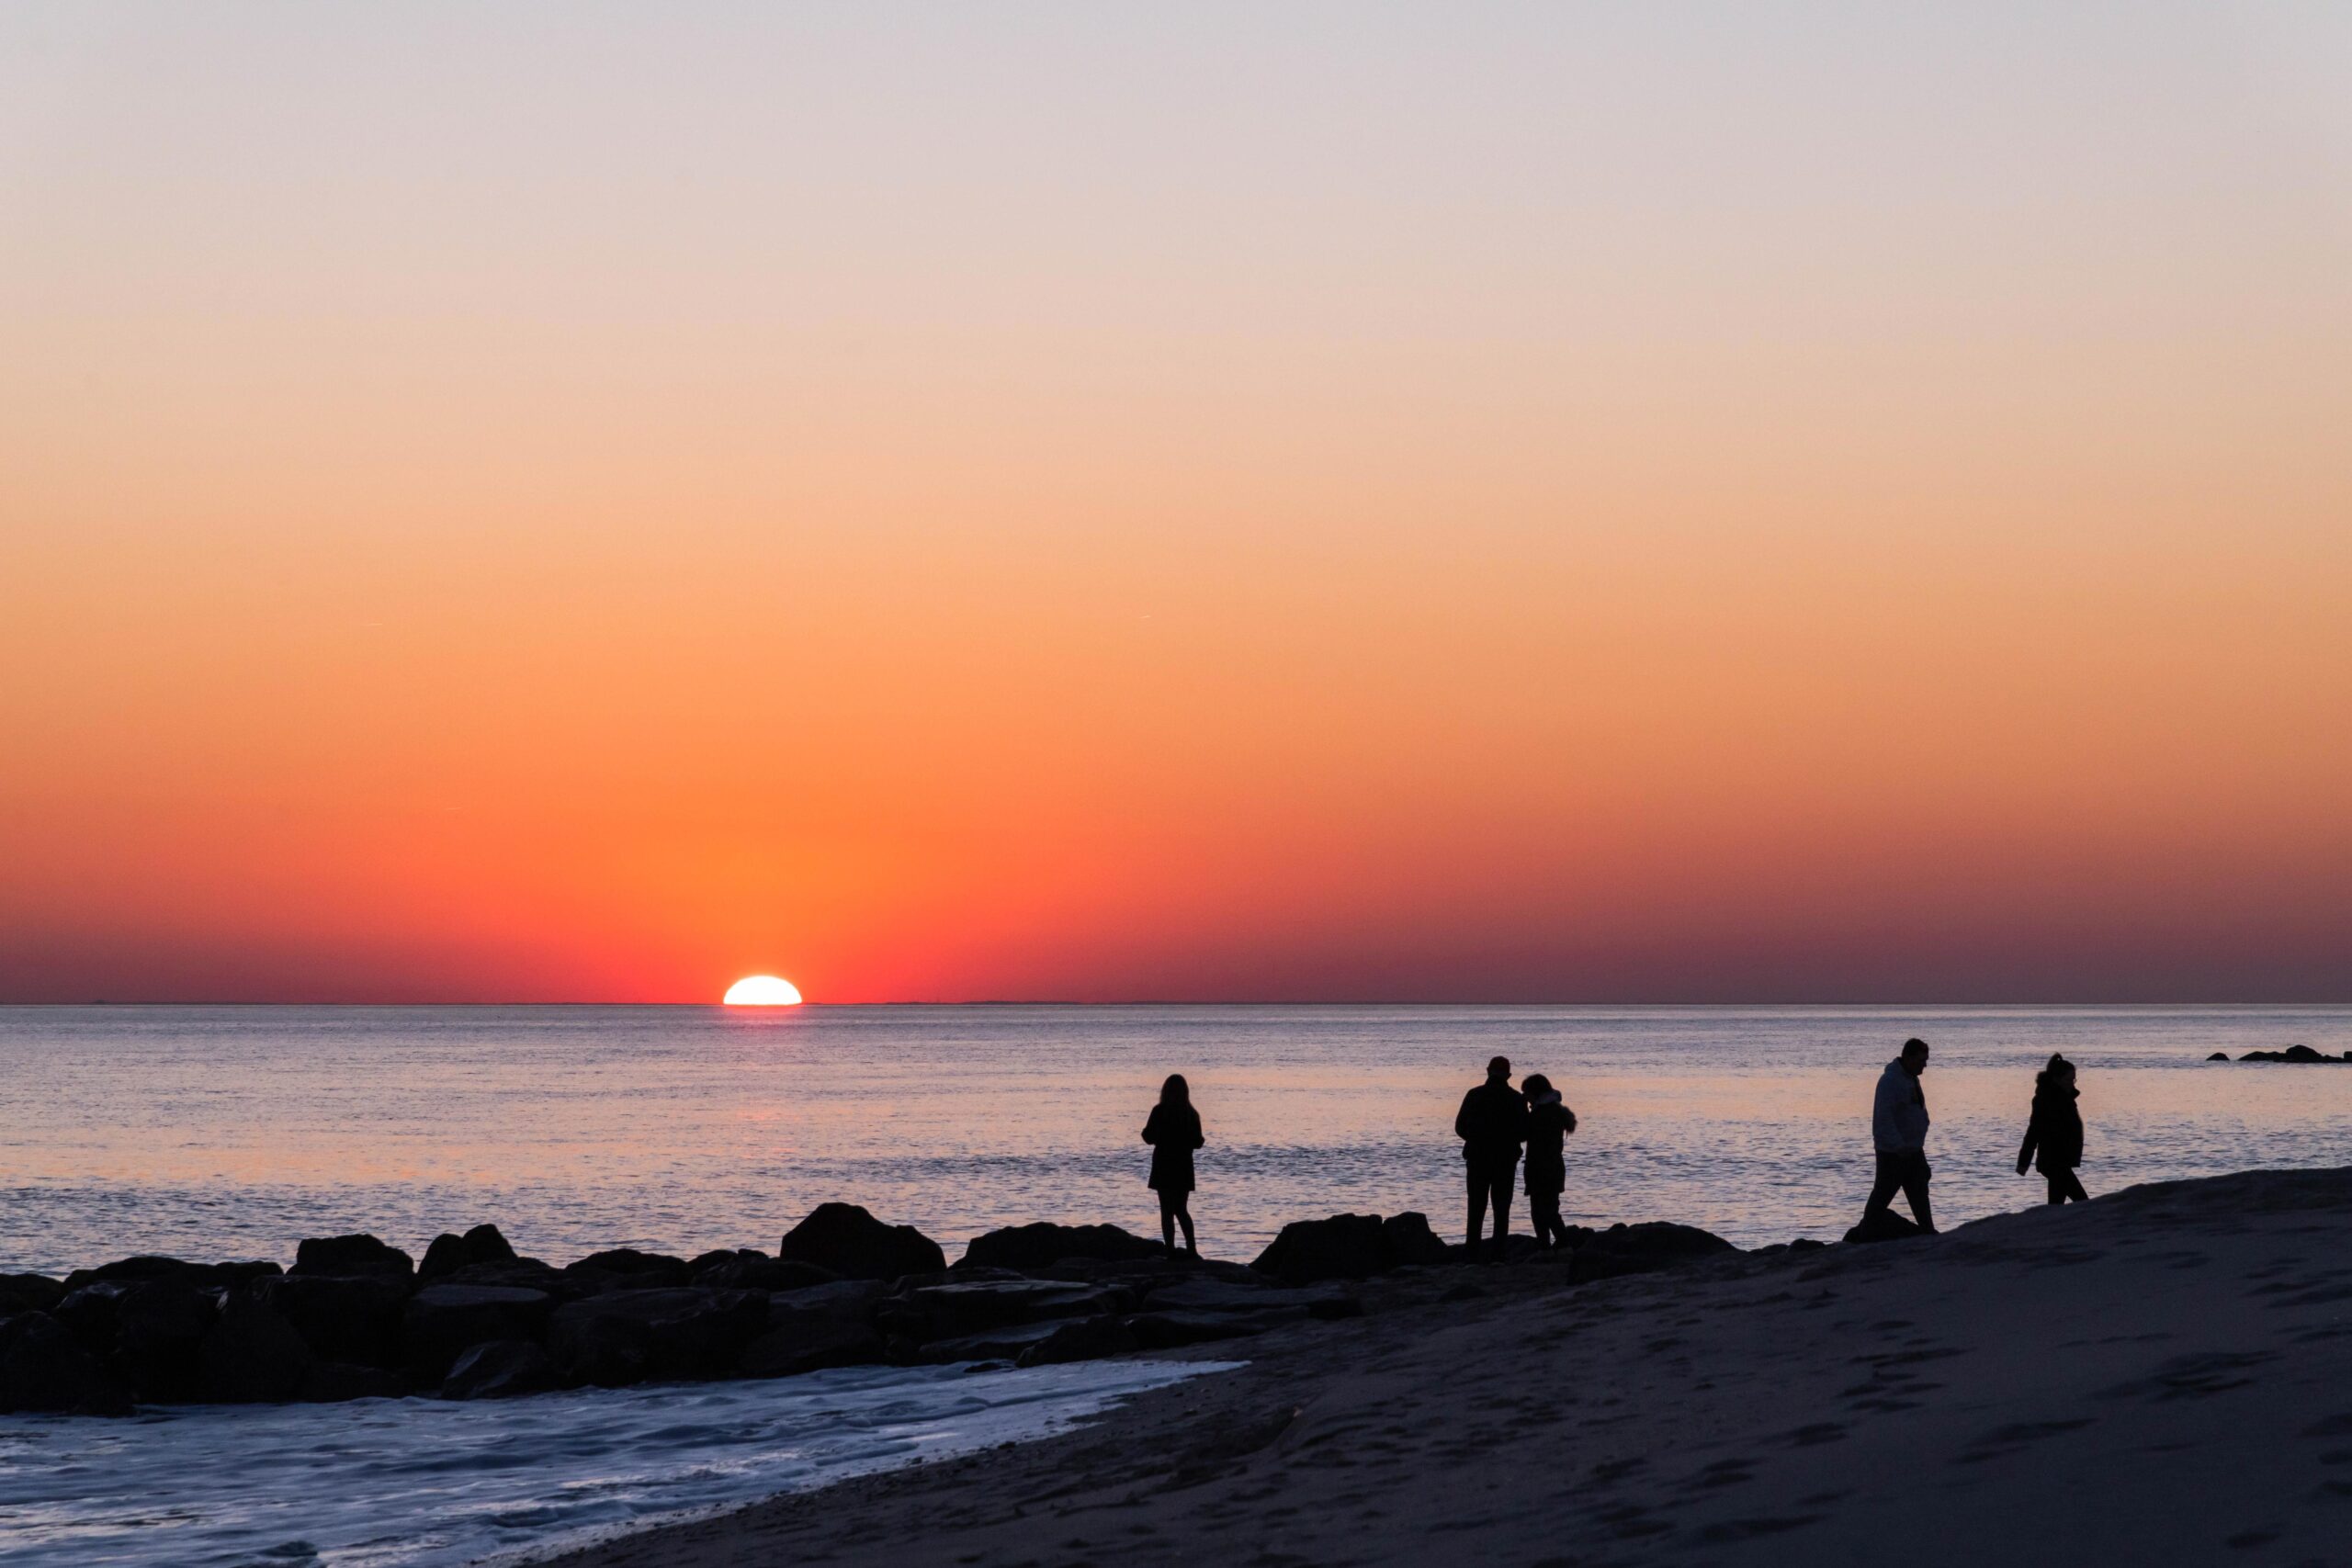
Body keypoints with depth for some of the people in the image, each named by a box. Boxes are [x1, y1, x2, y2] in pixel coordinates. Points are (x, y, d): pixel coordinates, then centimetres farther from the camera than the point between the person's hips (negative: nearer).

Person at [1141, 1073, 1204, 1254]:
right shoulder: (1192, 1114, 0)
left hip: (1164, 1167, -3)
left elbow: (1149, 1137, -7)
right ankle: (1191, 1248, 6)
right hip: (1184, 1167, 4)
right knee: (1181, 1210, 14)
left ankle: (1170, 1250, -4)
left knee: (1167, 1211, 1)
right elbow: (1197, 1142, 5)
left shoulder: (1159, 1111, -10)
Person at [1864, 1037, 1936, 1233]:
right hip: (1892, 1151, -9)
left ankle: (1928, 1232, 13)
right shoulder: (1890, 1081, -18)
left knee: (1919, 1194, 10)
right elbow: (1883, 1117, -25)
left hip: (1913, 1149, 9)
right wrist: (1899, 1145, -32)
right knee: (1883, 1194, -2)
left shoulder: (1912, 1079, 12)